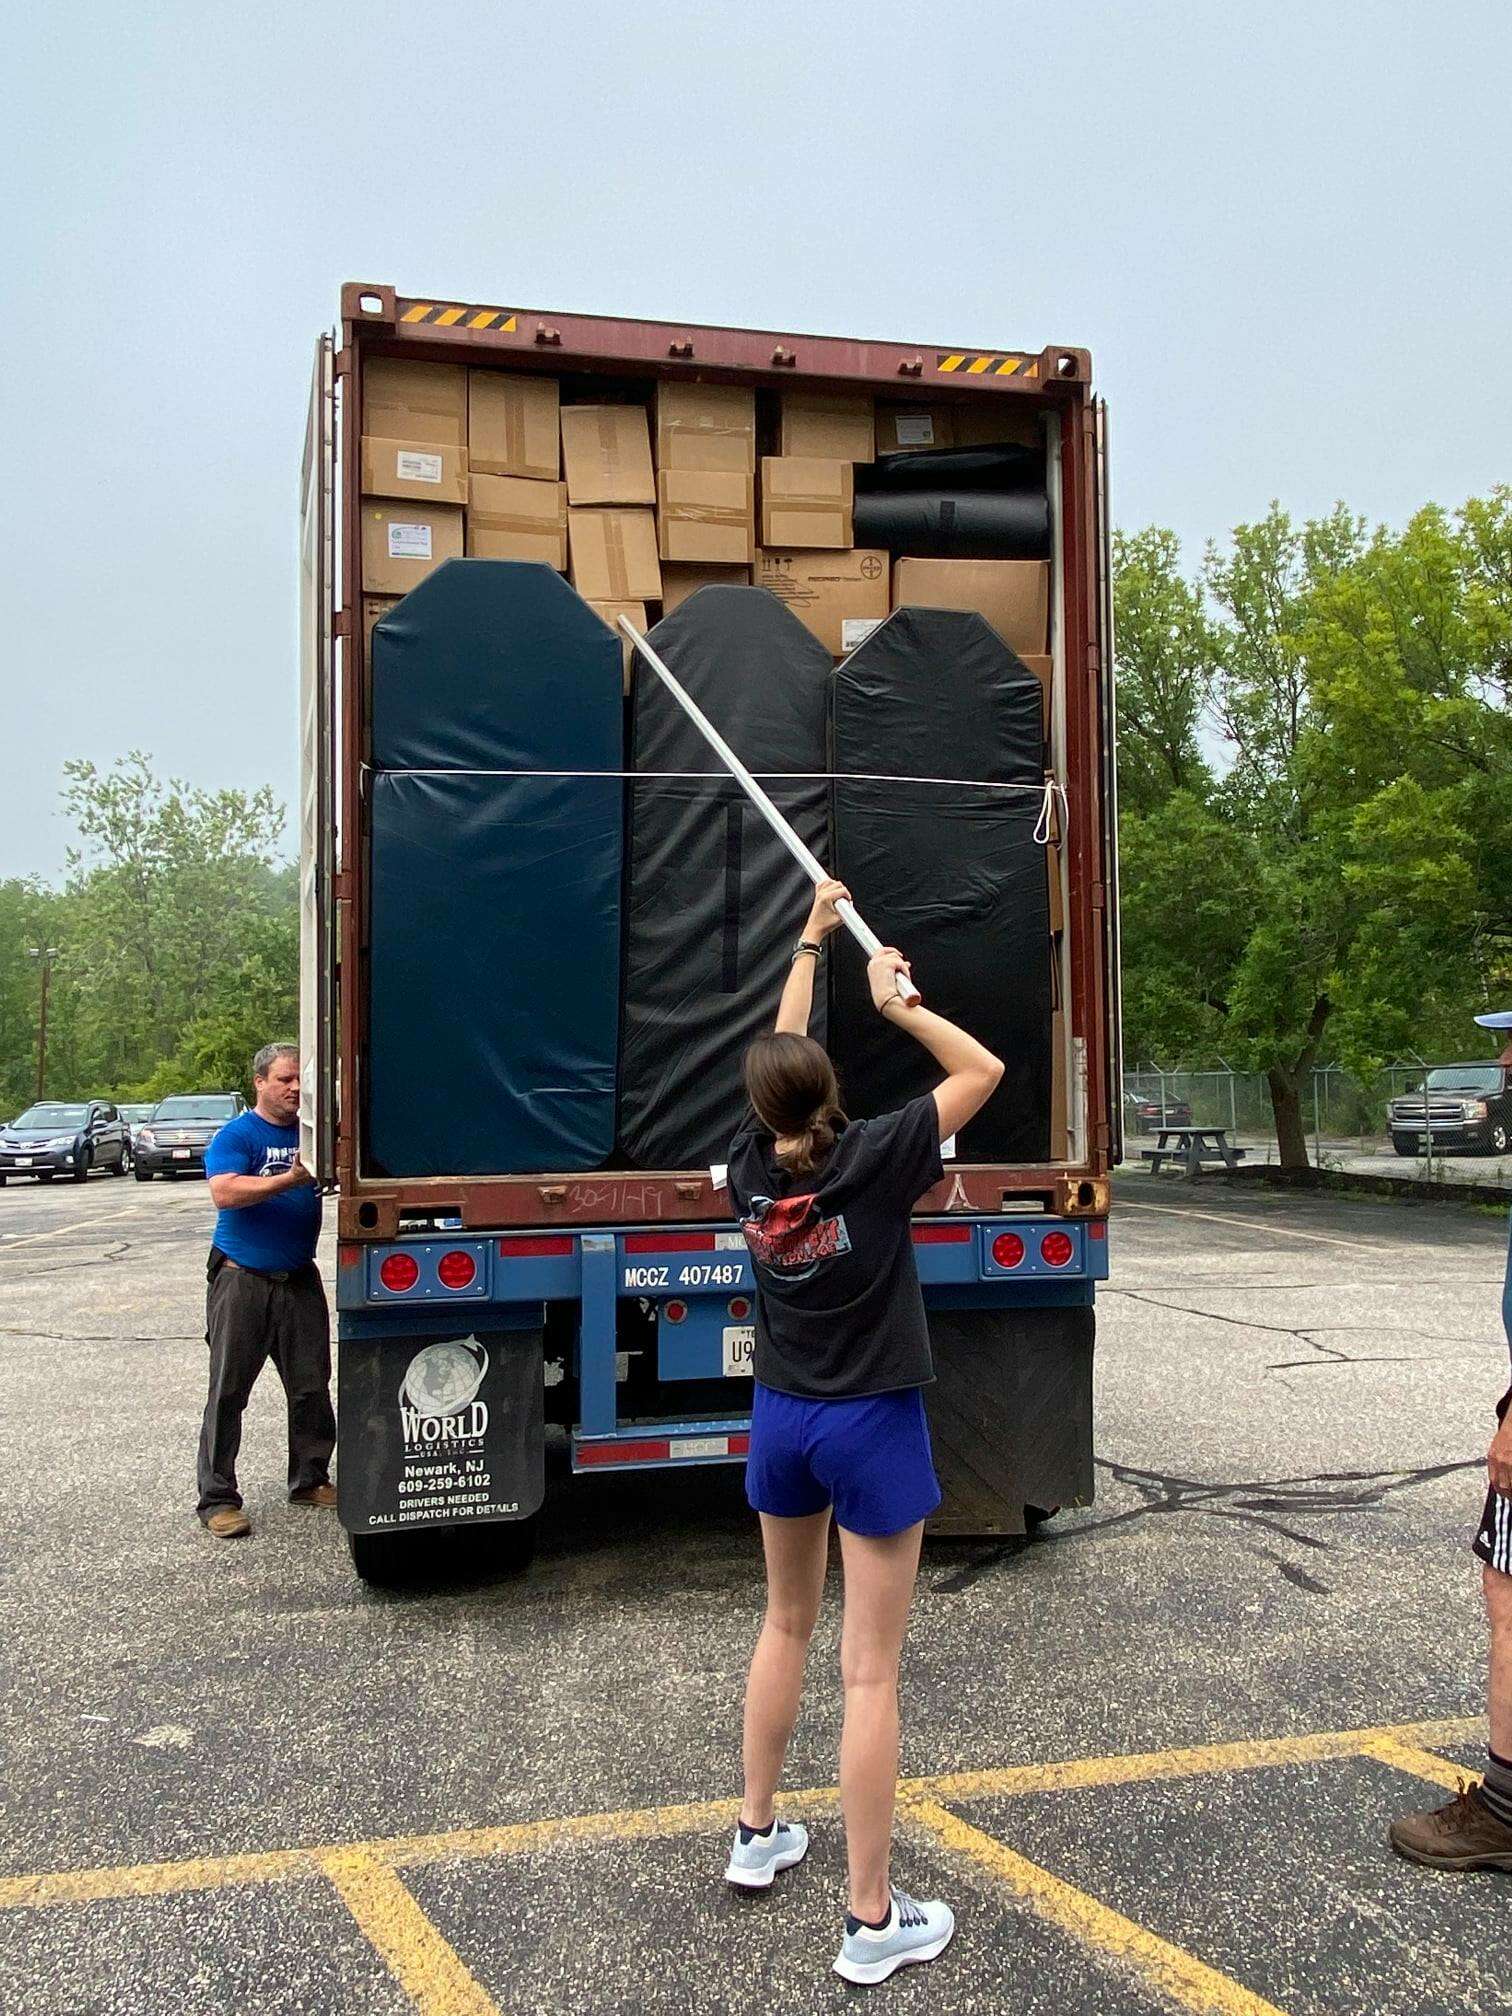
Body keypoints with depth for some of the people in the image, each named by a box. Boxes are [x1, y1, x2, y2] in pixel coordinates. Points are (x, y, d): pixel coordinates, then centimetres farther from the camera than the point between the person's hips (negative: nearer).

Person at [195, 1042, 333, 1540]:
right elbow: (224, 1193, -22)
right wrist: (290, 1179, -31)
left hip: (299, 1279, 5)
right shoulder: (237, 1135, -7)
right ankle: (217, 1499, 6)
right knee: (228, 1390, 0)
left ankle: (309, 1479, 23)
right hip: (242, 1279, -5)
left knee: (311, 1385, 9)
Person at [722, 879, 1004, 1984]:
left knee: (787, 1621, 24)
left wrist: (811, 942, 21)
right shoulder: (871, 1160, -18)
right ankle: (875, 1919, 10)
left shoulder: (753, 1166, -4)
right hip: (871, 1427, -5)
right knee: (870, 1666, 1)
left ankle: (759, 1833, 36)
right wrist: (897, 1002, -4)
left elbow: (777, 1058, 12)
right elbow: (984, 1070, -10)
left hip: (781, 1419, 6)